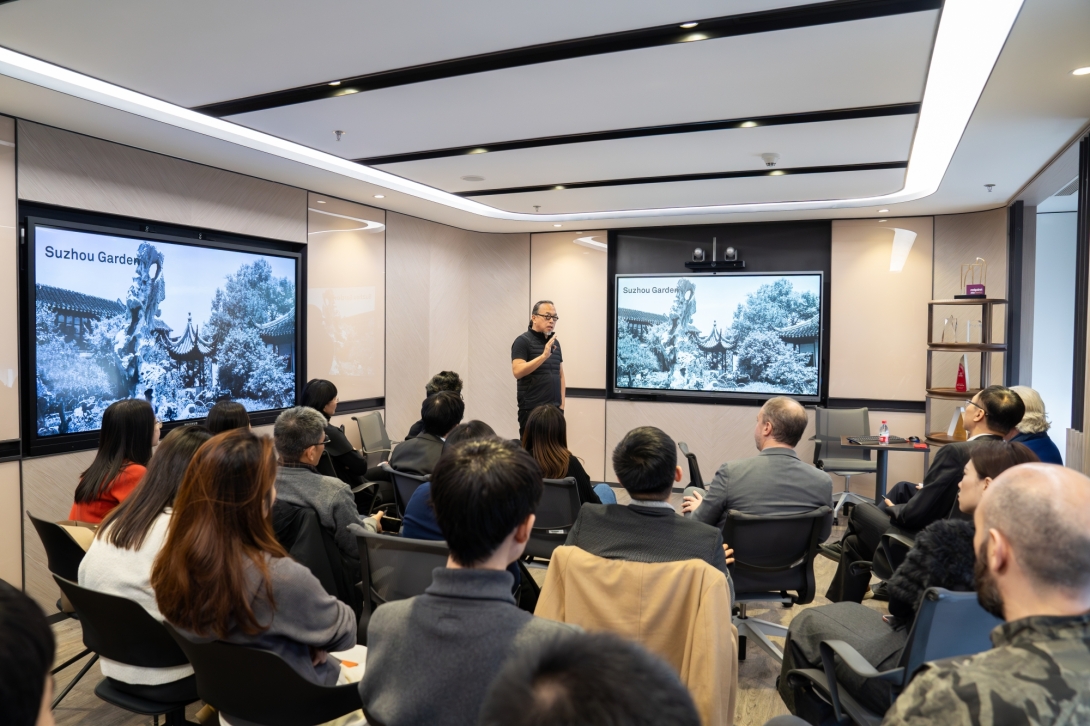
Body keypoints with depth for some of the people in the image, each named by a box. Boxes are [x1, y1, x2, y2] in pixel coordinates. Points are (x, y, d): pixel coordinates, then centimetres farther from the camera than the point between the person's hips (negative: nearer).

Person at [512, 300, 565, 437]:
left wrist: (562, 403, 9)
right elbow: (517, 372, -17)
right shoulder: (523, 341, -5)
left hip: (555, 408, 6)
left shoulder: (555, 342, 15)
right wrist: (544, 355, -24)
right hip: (532, 409, -6)